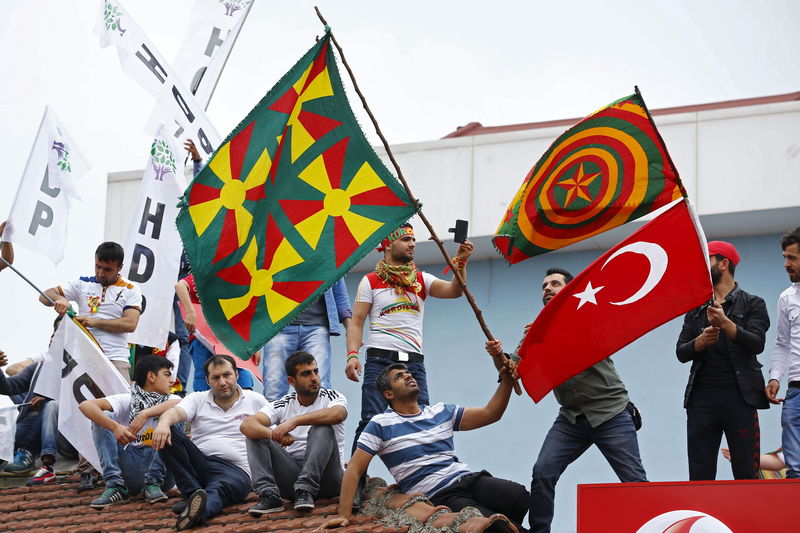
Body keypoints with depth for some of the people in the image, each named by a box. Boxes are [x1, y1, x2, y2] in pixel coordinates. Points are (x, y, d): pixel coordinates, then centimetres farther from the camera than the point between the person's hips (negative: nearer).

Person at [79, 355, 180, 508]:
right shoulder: (127, 401, 2)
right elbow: (85, 405, -15)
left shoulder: (169, 399, 8)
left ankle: (153, 484, -19)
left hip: (162, 471, 0)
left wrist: (145, 414, -31)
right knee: (103, 417, -11)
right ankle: (114, 485, -21)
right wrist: (115, 427, -30)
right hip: (130, 470, 0)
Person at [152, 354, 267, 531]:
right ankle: (193, 493, -27)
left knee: (220, 488, -39)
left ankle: (196, 511, -73)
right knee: (166, 433, -20)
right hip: (199, 464, 3)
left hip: (235, 469, -3)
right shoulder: (197, 399, 13)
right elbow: (176, 412, -8)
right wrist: (164, 422, -32)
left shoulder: (255, 400, 13)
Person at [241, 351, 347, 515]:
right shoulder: (283, 405, 8)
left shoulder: (331, 396, 3)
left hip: (325, 477, -3)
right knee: (256, 434, -9)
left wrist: (294, 421, -32)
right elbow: (247, 425, -9)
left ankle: (306, 492, -34)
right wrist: (274, 435, -31)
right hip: (291, 475, 3)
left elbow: (338, 414, -25)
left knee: (322, 429, -26)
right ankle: (269, 495, -25)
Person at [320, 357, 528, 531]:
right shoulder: (380, 425, 4)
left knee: (519, 496, -27)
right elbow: (354, 469, 1)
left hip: (468, 479, 5)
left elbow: (490, 414, 13)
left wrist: (506, 379, -2)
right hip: (439, 497, -5)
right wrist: (344, 515, -7)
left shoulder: (441, 412, 18)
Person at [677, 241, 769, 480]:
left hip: (739, 396, -4)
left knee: (746, 474, -6)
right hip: (702, 398, 4)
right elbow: (681, 353, 12)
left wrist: (725, 324, -22)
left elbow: (757, 343, -8)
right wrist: (700, 342, -9)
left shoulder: (752, 304, 7)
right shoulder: (696, 310, 20)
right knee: (700, 475, 0)